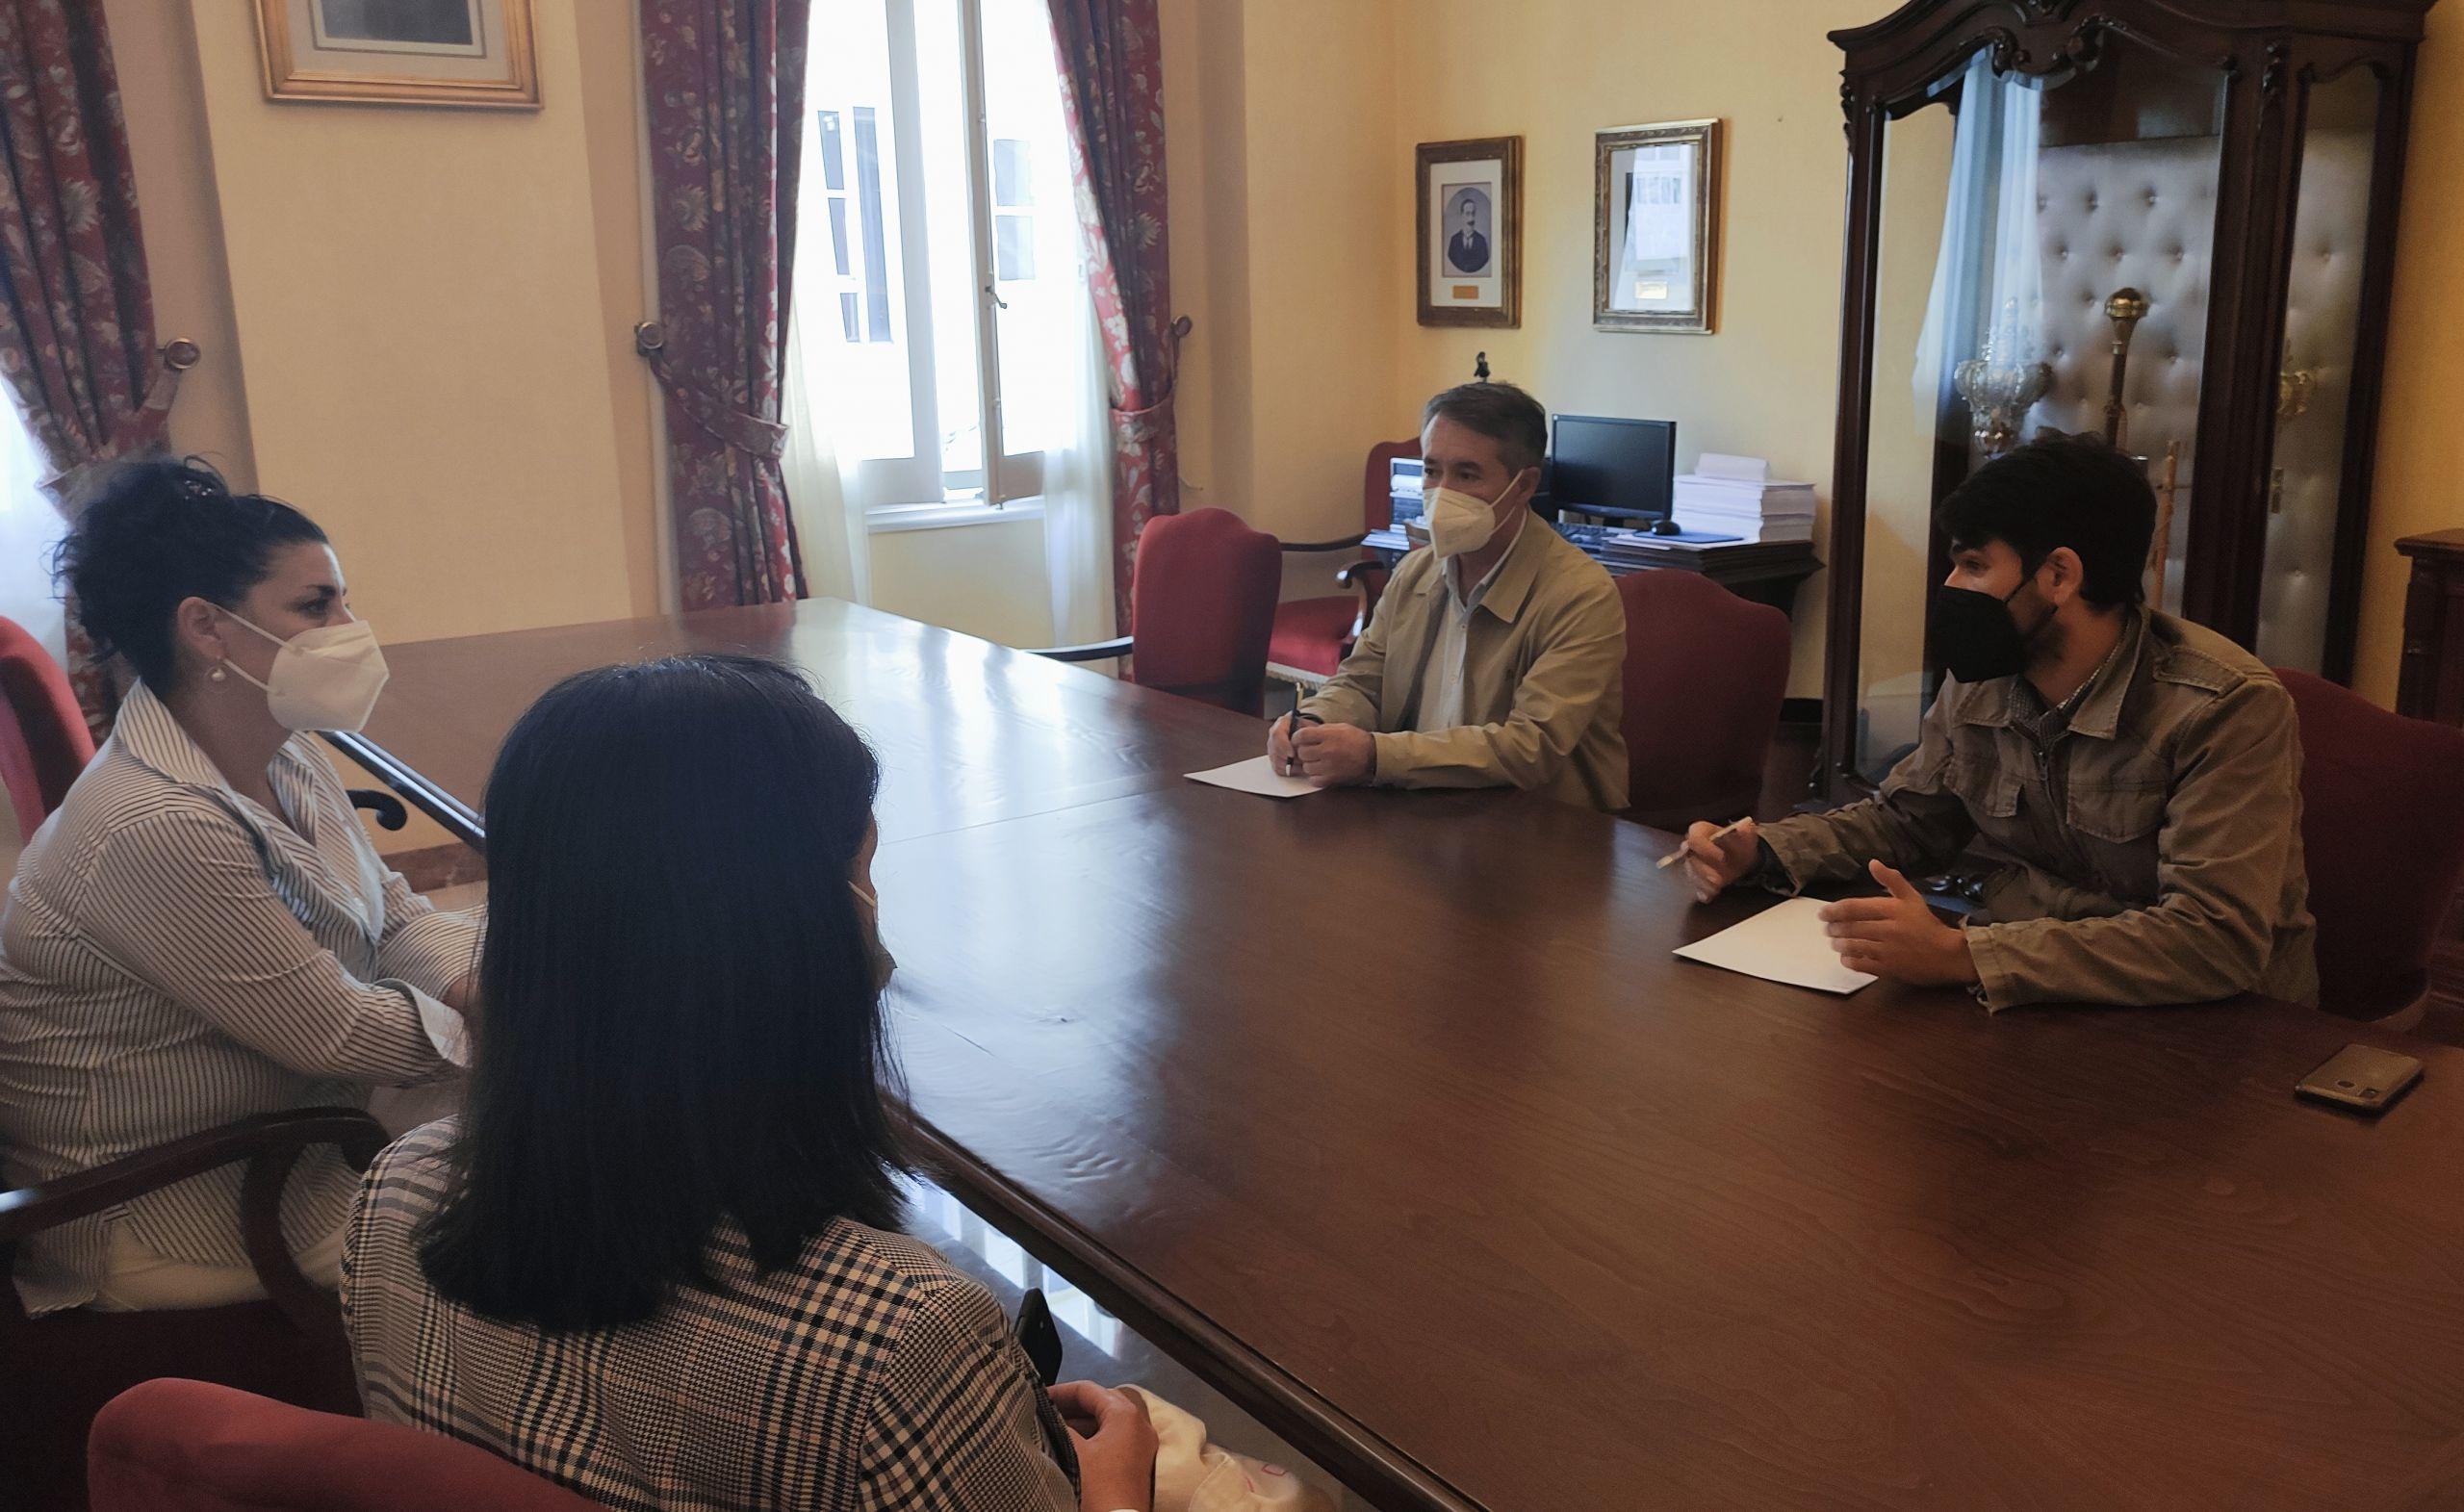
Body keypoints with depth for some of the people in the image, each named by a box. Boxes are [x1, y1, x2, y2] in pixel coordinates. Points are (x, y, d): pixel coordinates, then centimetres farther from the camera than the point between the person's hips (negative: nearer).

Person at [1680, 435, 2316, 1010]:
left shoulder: (2227, 708, -18)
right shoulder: (1977, 684, 1)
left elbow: (2219, 938, -28)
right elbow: (1907, 819, 17)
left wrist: (1961, 956, -36)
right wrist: (1762, 850, -2)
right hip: (2029, 1001, 5)